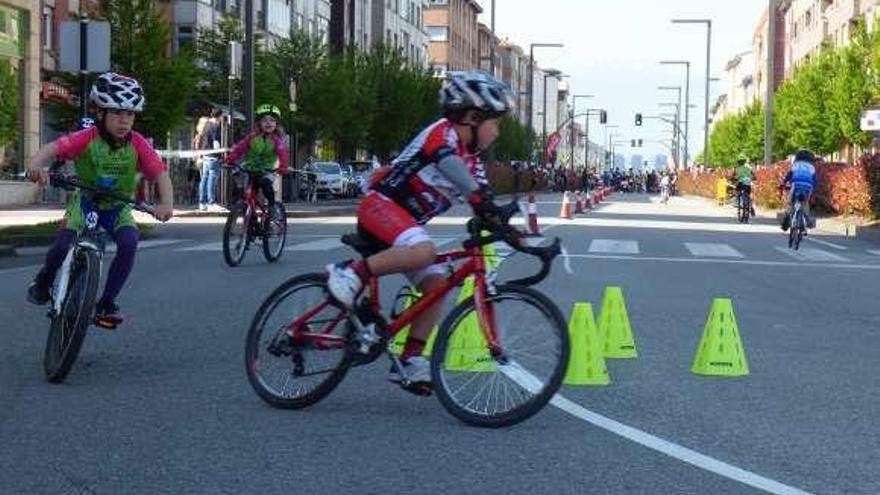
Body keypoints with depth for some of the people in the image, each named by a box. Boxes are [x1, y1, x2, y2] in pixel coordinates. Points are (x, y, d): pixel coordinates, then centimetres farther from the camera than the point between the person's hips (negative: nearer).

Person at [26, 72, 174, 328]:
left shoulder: (138, 144, -16)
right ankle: (43, 280, 16)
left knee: (129, 244, -25)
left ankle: (107, 302, -8)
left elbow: (161, 174, -23)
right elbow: (54, 147, -32)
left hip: (118, 208, 1)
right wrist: (37, 164, -54)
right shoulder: (87, 138, -20)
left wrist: (166, 204, -41)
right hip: (85, 203, -1)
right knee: (63, 244, -21)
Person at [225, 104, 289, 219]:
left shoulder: (277, 138, -7)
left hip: (267, 170, -3)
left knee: (265, 182, -33)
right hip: (250, 169, 3)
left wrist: (283, 167, -42)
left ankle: (272, 207, -14)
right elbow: (240, 147, -10)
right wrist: (229, 160, -25)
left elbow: (282, 152, -24)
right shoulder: (253, 136, -2)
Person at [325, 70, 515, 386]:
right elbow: (448, 162, -34)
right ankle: (351, 273, -22)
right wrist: (483, 201, -44)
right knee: (423, 250, -35)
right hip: (381, 205, -9)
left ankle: (410, 360, 1)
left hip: (406, 220, 9)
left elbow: (482, 202, 8)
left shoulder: (470, 161, 15)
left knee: (436, 284, -3)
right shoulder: (443, 132, -12)